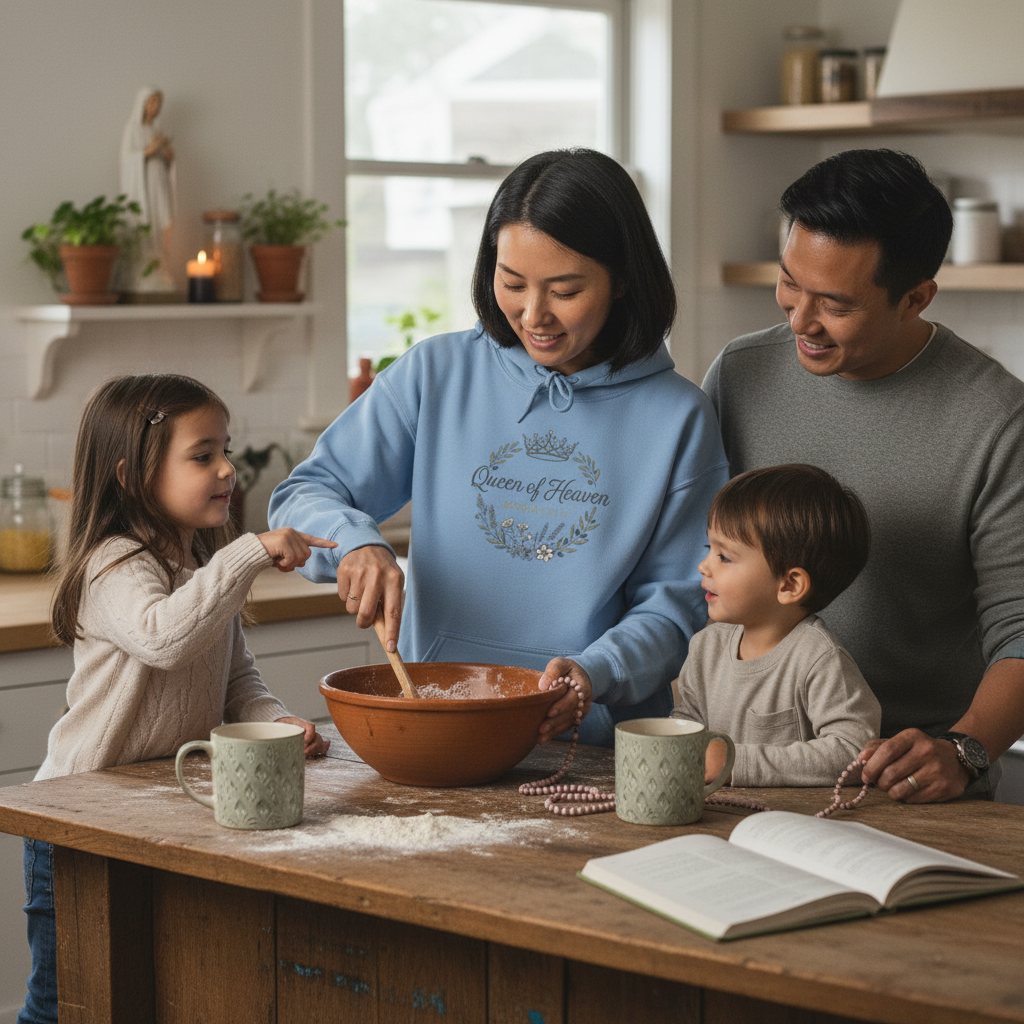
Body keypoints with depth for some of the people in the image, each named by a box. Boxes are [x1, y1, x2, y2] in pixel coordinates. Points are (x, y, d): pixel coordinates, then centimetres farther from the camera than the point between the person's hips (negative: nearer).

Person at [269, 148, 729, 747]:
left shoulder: (678, 417, 3)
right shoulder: (435, 375, 7)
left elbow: (678, 600, 4)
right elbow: (305, 495, 11)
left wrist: (596, 673, -16)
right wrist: (355, 541, -11)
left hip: (598, 749, -1)